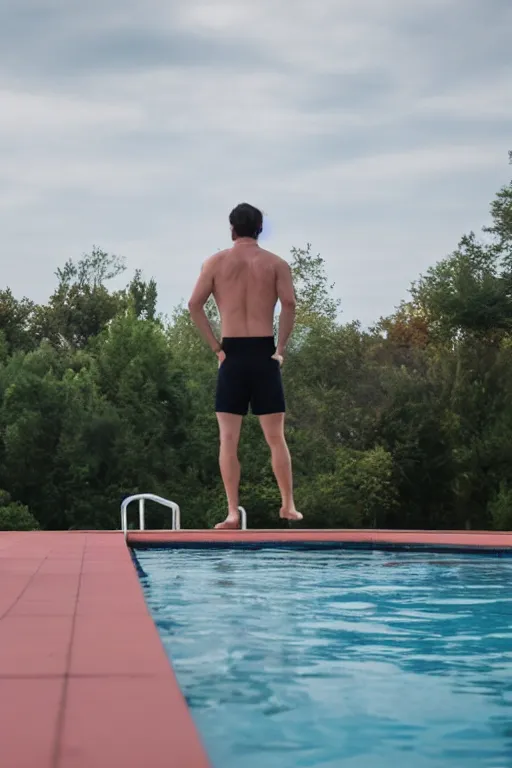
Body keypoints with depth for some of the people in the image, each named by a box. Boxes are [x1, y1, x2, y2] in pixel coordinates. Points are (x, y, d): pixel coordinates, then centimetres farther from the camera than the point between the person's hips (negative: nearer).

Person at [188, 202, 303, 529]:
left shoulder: (216, 262, 7)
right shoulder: (276, 263, 5)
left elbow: (195, 304, -3)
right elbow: (289, 303, -10)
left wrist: (216, 347, 1)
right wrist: (281, 347, -3)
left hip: (232, 355, 0)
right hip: (264, 354, 0)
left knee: (229, 440, 1)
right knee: (276, 438, 8)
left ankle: (233, 513, -3)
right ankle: (288, 505, 9)